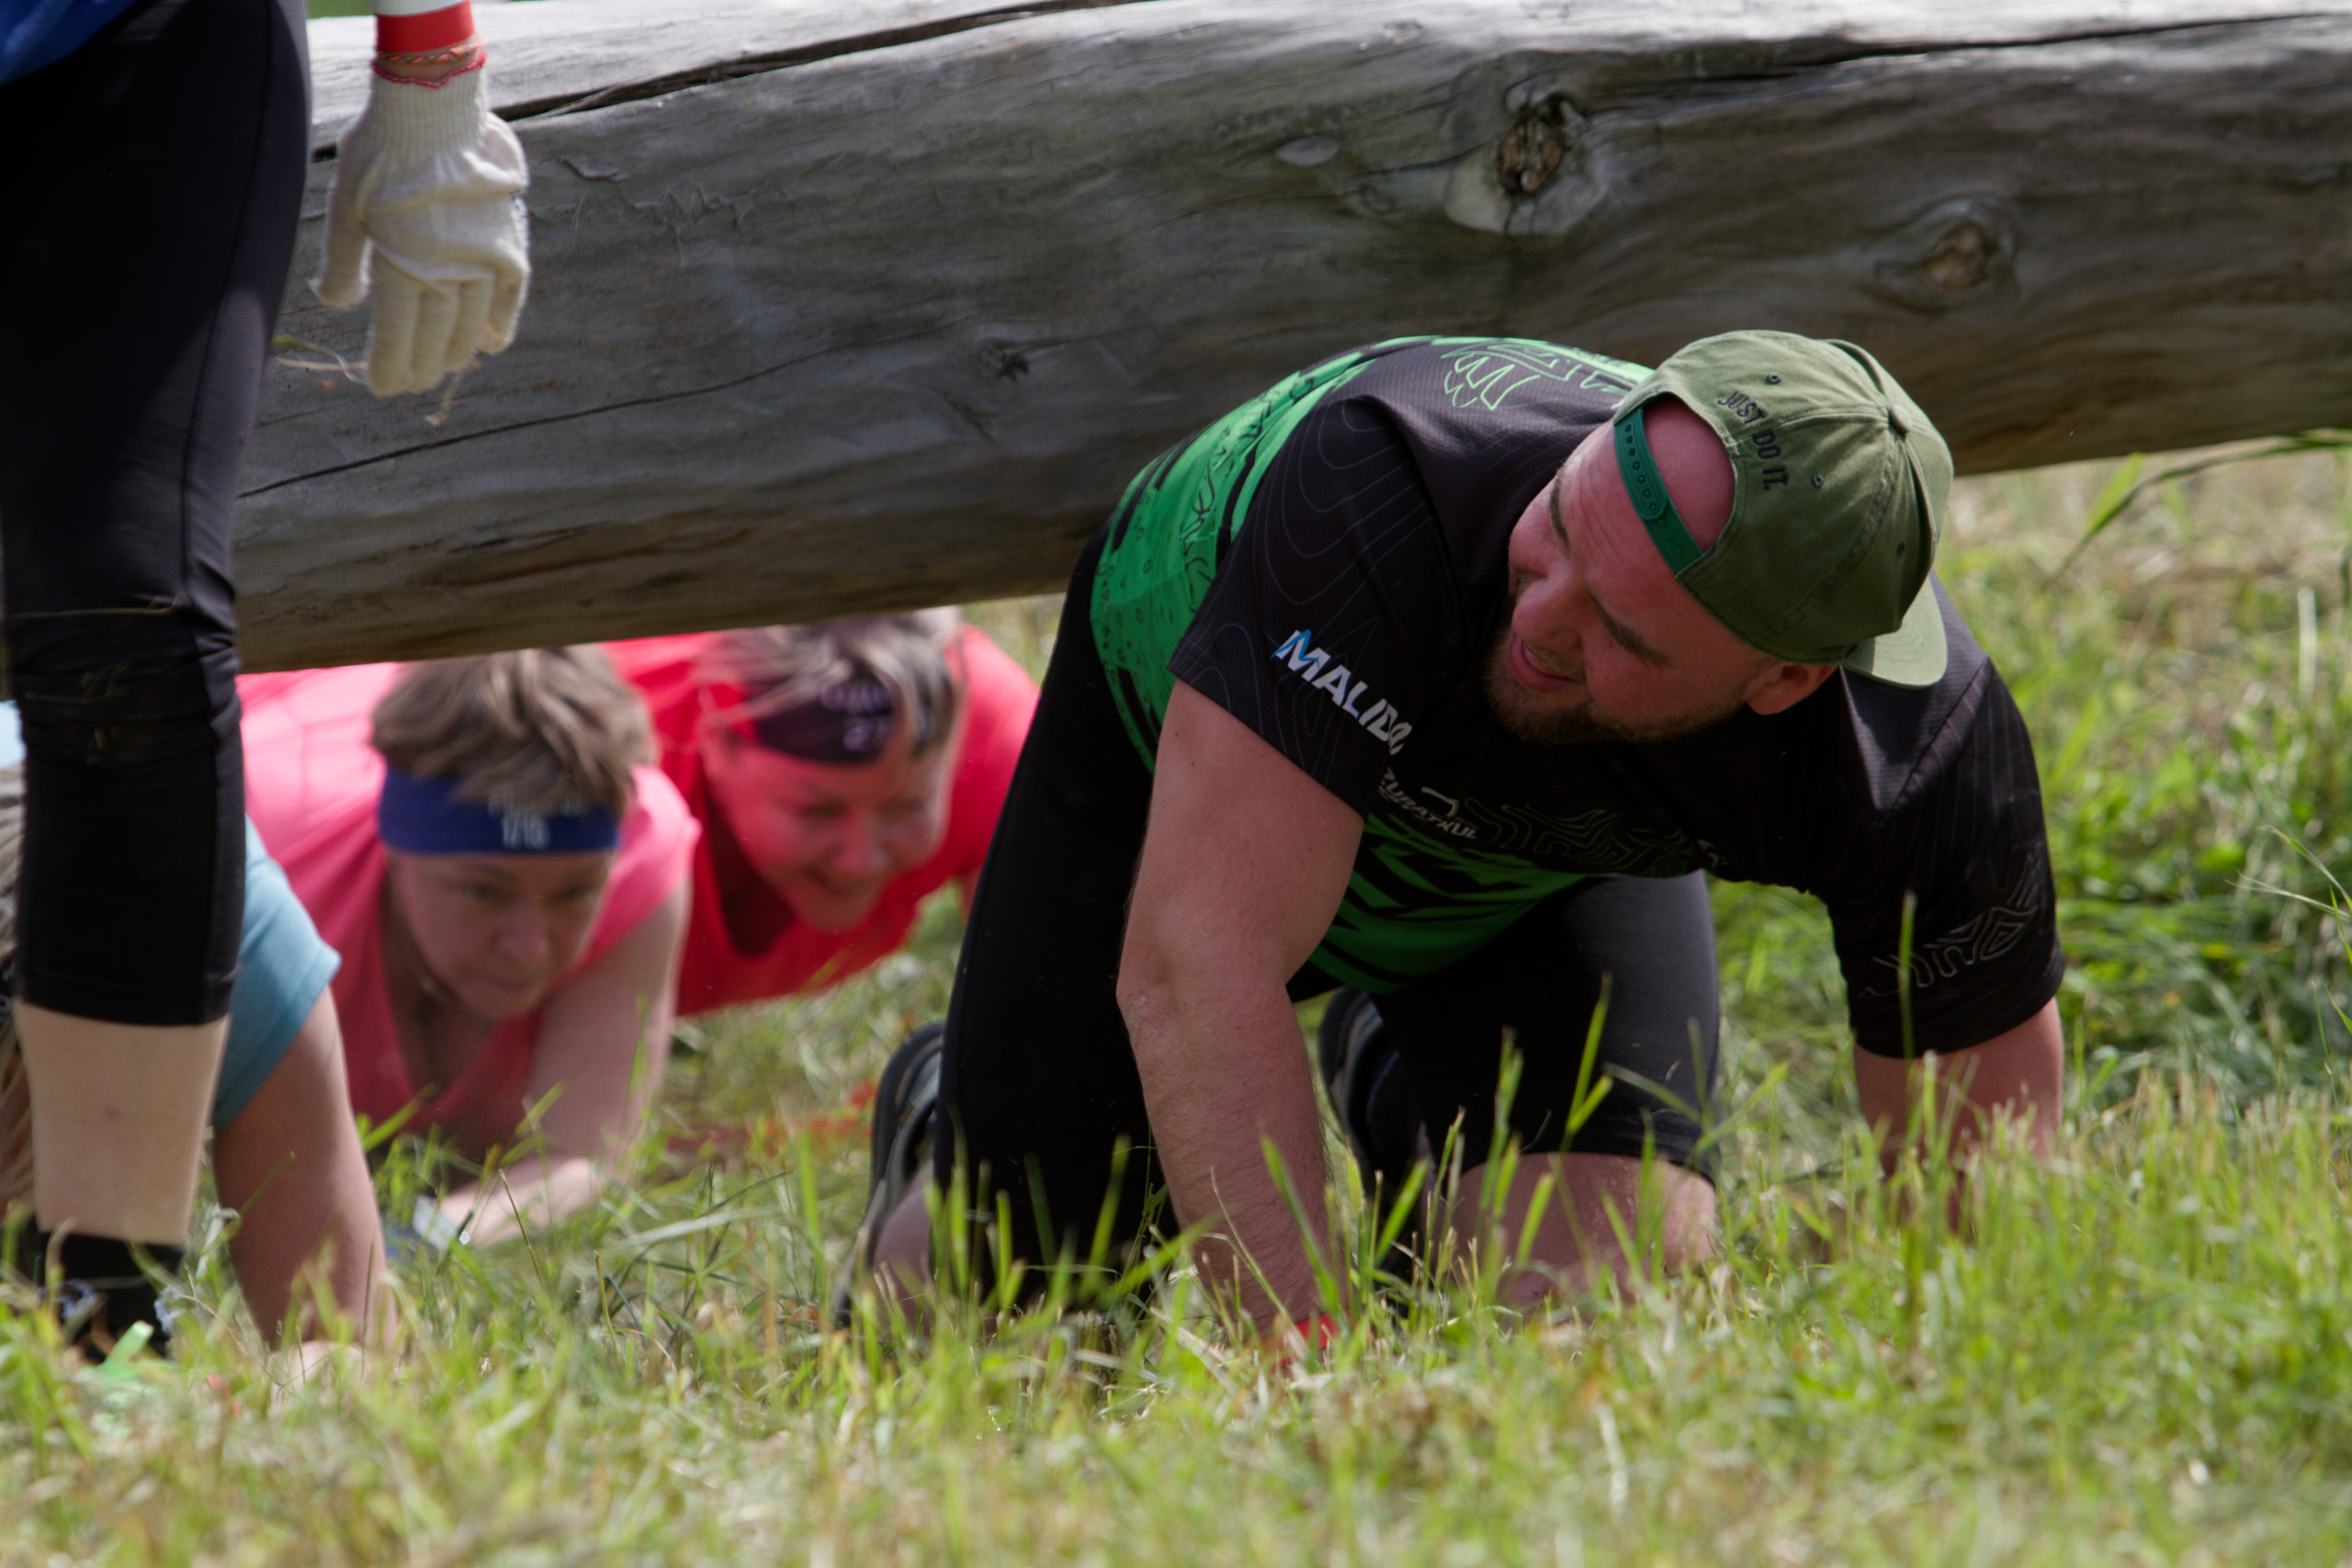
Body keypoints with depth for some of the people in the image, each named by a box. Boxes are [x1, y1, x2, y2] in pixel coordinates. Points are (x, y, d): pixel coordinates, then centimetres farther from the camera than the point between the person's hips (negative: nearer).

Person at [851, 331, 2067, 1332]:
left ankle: (1397, 1088, 19)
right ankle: (942, 1121, 35)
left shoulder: (1929, 750, -37)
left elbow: (1979, 1171, -20)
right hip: (1169, 754, -2)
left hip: (1550, 862, 2)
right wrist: (1312, 1347, -55)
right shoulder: (1383, 484, -47)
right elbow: (1194, 962, -49)